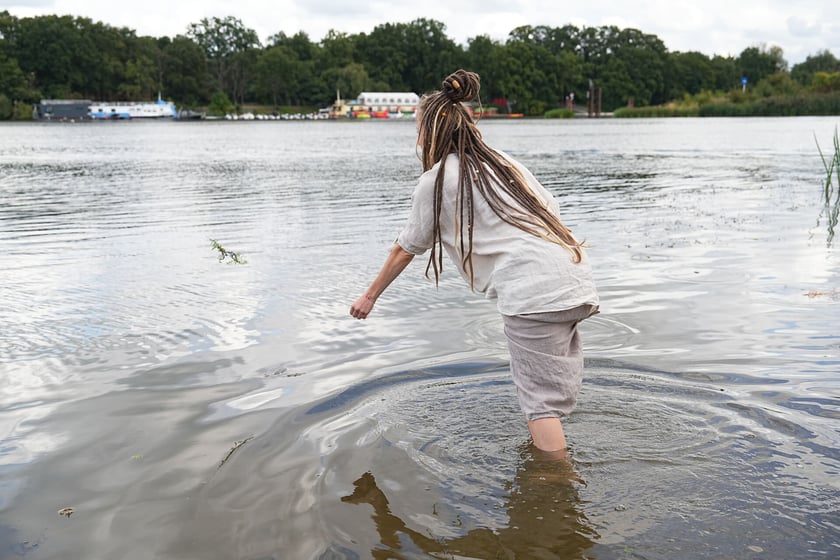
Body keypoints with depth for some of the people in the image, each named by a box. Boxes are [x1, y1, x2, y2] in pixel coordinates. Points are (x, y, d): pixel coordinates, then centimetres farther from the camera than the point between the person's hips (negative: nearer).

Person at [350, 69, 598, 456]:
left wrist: (370, 296, 27)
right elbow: (552, 211, 21)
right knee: (551, 389, 16)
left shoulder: (436, 180, 4)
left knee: (541, 400, -4)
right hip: (573, 279, 8)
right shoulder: (503, 161, 24)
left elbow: (406, 248, 14)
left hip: (532, 290, -8)